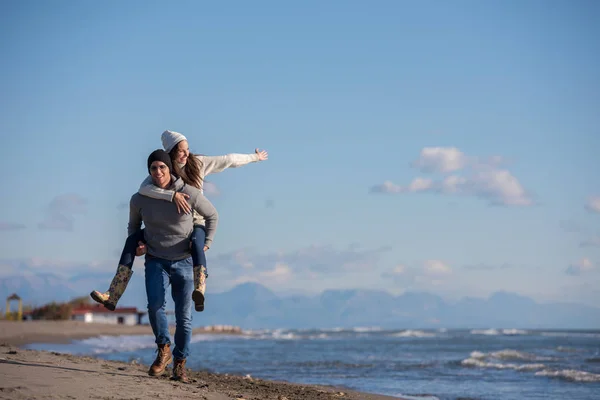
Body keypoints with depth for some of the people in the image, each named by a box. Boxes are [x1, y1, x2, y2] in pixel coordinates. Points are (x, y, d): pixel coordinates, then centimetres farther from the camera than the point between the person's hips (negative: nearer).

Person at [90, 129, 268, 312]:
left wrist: (254, 157, 17)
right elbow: (143, 189, -28)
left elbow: (229, 160, 6)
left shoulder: (198, 163, -6)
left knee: (196, 244, -40)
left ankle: (199, 292, -62)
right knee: (132, 240, -14)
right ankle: (112, 296, -18)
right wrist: (173, 195, -39)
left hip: (196, 223, -2)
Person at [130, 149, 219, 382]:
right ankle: (163, 350, -3)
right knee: (155, 304, -24)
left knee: (184, 316, 0)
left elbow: (212, 216, 7)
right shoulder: (139, 200, -3)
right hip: (155, 262, 1)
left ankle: (180, 364, 14)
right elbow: (133, 225, 17)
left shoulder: (189, 193, -9)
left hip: (184, 262, 0)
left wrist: (206, 244, -2)